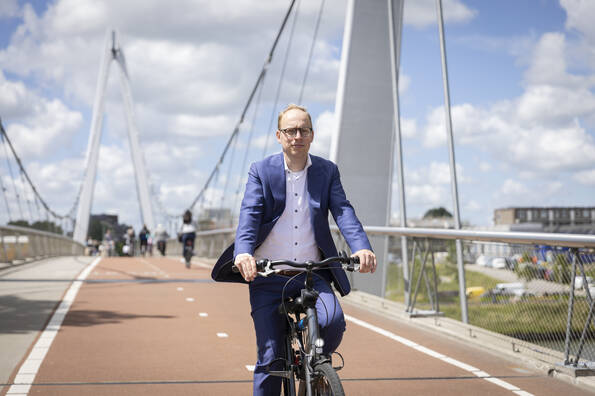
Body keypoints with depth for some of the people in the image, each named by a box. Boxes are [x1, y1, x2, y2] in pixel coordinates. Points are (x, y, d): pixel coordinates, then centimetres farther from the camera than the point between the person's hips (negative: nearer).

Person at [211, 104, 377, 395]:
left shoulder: (327, 171, 6)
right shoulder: (261, 171, 2)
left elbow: (343, 212, -7)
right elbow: (249, 215, -11)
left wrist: (362, 248, -27)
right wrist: (243, 252, -32)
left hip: (312, 275, 1)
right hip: (267, 277, -1)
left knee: (333, 321, -25)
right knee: (270, 358, -2)